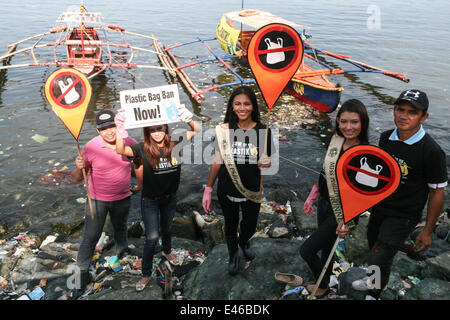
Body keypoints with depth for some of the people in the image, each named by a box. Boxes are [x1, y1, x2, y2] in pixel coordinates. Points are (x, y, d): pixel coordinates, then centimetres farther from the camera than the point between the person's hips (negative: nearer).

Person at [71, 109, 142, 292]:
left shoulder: (129, 143, -11)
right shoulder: (91, 147, -18)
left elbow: (139, 164, 8)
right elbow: (77, 178, -12)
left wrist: (140, 185, 14)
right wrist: (80, 168, -33)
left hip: (122, 198, 3)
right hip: (97, 200, -3)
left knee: (120, 228, 26)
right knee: (91, 236, 3)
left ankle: (123, 253, 52)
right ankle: (82, 270, 22)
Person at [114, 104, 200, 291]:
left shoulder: (174, 145, -12)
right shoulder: (143, 149, -17)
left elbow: (197, 131, -8)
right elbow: (120, 150, -30)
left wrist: (188, 119, -29)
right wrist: (121, 129, -43)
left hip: (170, 197, 3)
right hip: (150, 200, -3)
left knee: (167, 229, 26)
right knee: (152, 237, -1)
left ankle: (167, 251, 57)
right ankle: (146, 274, 17)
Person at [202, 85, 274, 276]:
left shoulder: (262, 131, -9)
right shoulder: (224, 130, -8)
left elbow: (265, 163, 0)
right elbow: (217, 161, -2)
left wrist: (265, 163, -24)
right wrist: (208, 189, -2)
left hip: (251, 191, 0)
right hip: (227, 190, 0)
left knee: (250, 226, 20)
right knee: (230, 225, 20)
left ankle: (244, 242, 57)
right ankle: (233, 255, 49)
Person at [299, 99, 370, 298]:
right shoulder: (336, 140, -3)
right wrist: (312, 197, 12)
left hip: (342, 211, -6)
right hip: (324, 203, 6)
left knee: (306, 250, 2)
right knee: (326, 246, 23)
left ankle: (322, 287, 29)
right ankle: (324, 283, 46)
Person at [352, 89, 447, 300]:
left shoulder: (431, 152, -23)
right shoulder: (386, 138, -6)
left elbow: (437, 192, -14)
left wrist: (428, 231, -10)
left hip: (403, 217, -6)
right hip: (379, 208, 6)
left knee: (378, 261, -8)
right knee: (375, 250, 25)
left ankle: (374, 294, 23)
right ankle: (374, 281, 55)